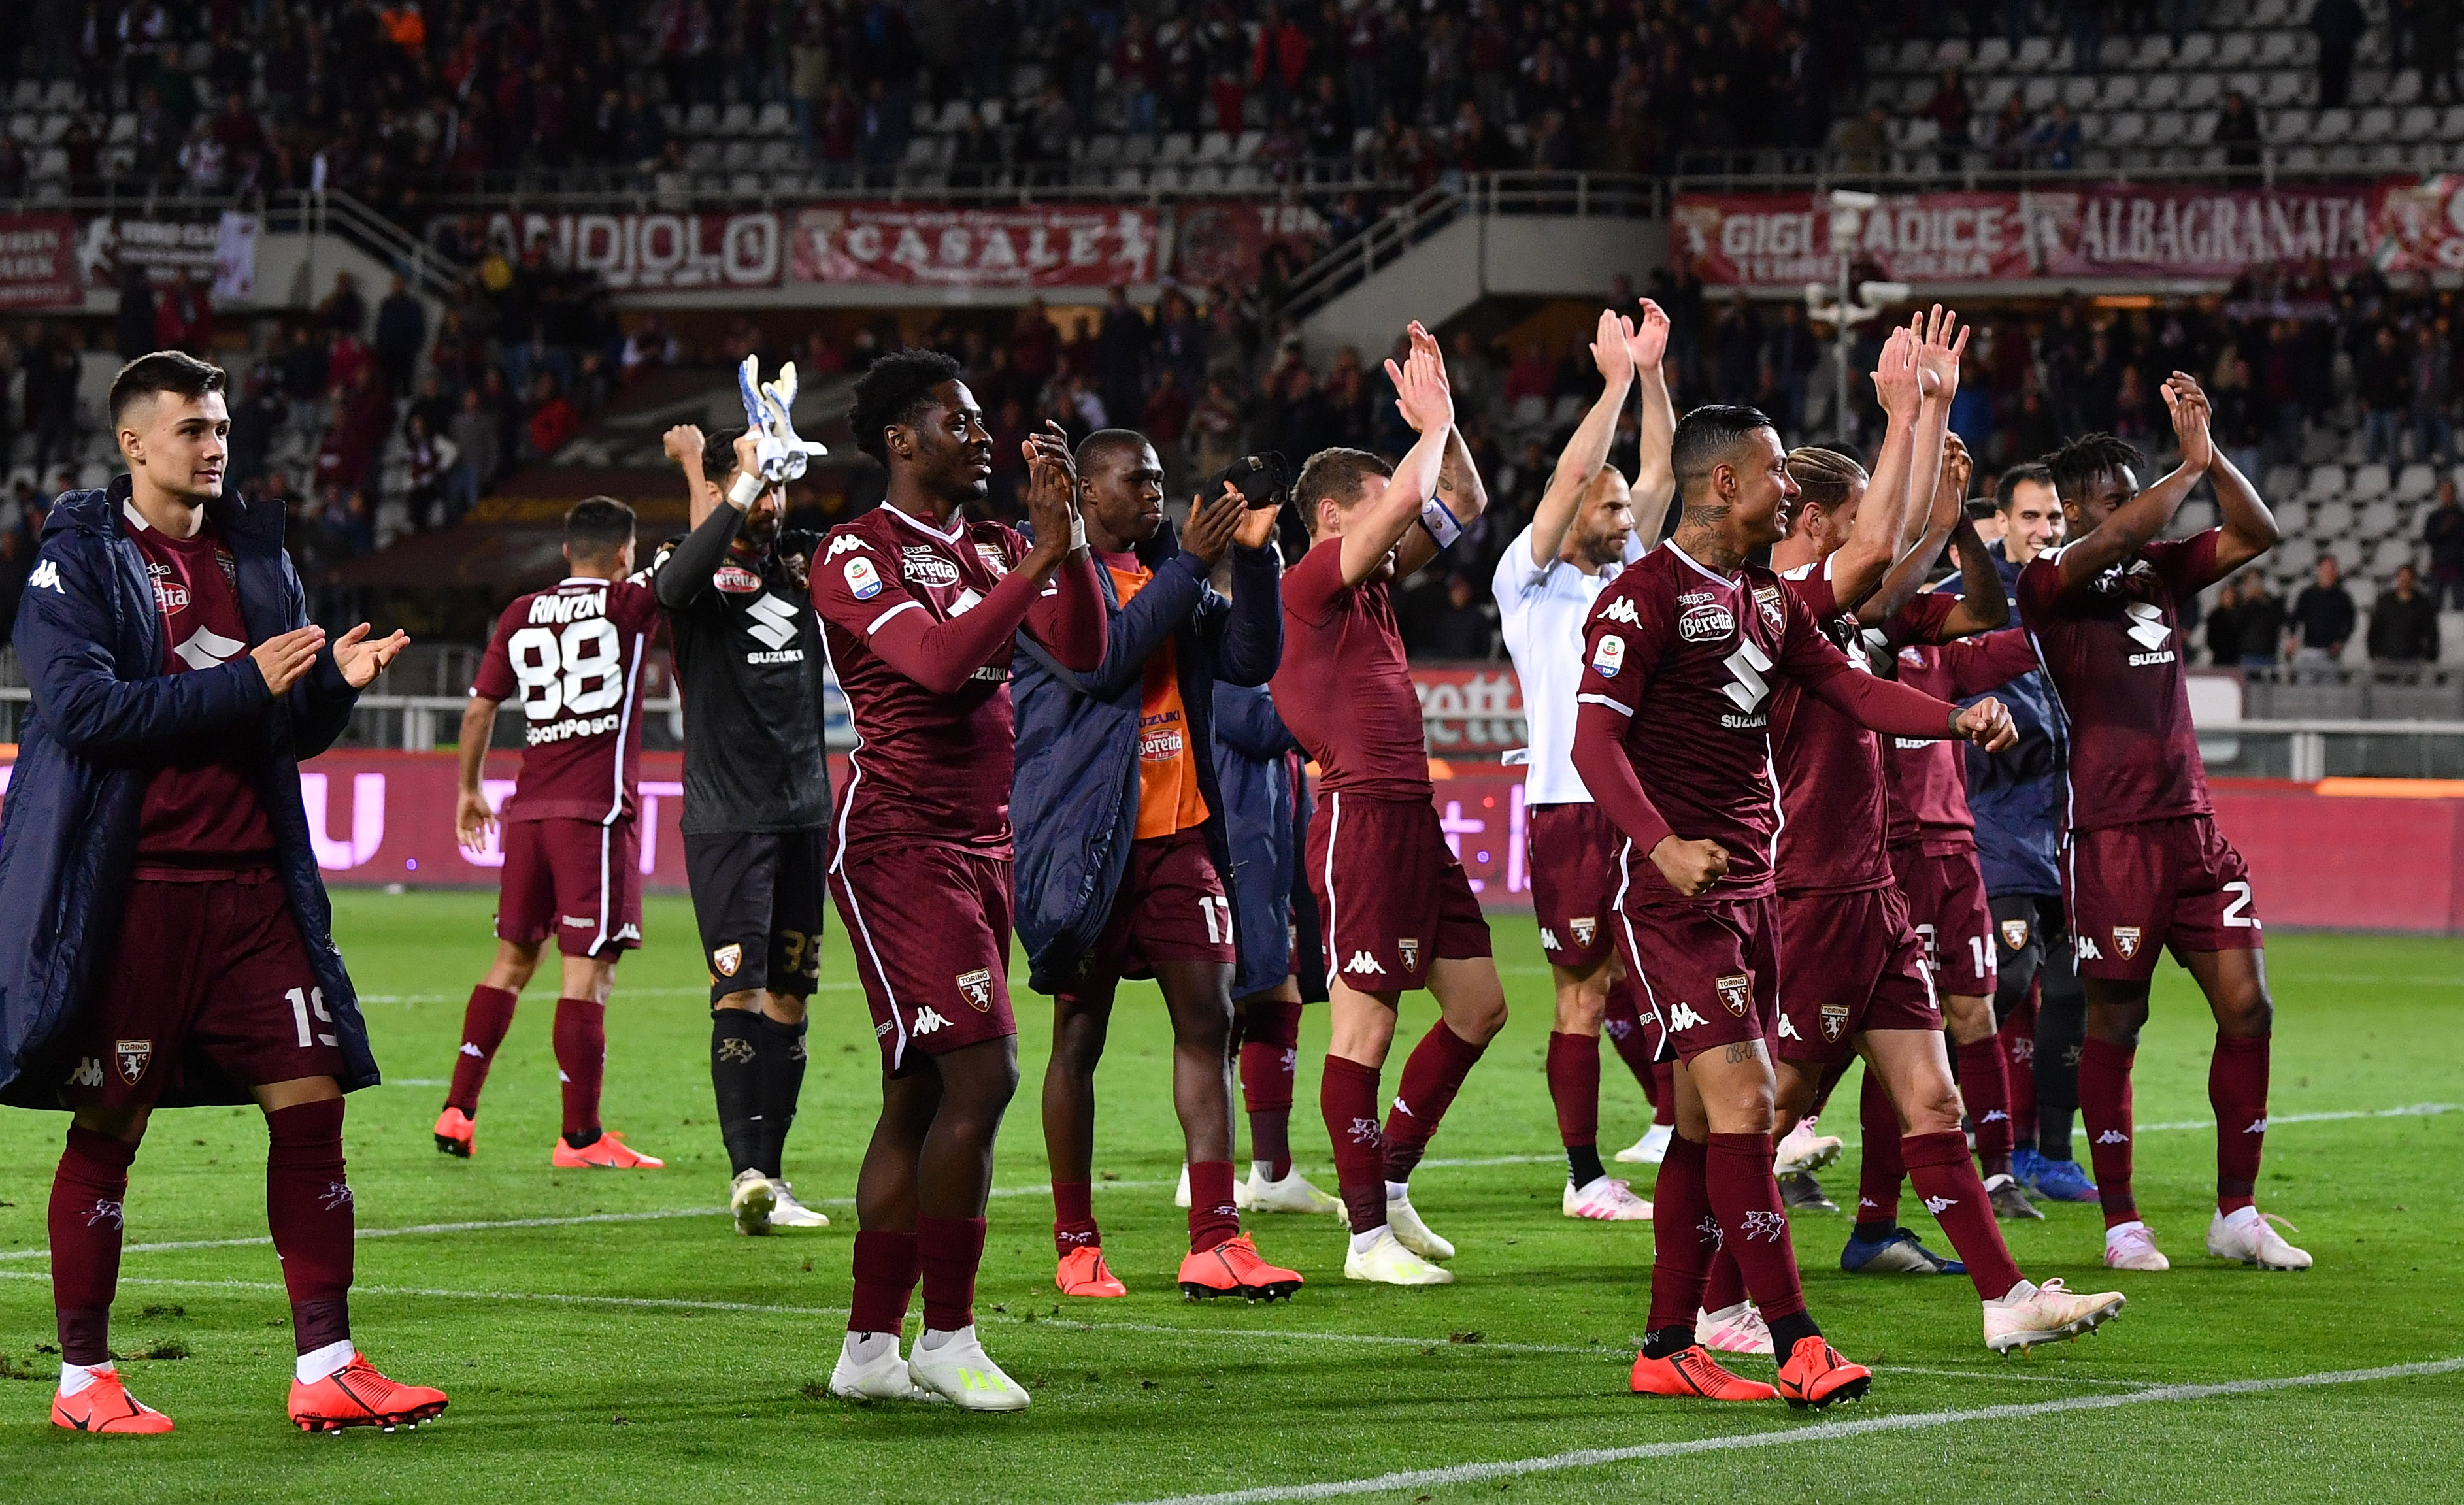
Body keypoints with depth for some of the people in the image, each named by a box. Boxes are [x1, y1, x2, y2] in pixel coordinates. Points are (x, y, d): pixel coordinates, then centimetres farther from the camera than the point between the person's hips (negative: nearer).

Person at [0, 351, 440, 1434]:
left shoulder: (254, 553, 14)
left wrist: (336, 682, -5)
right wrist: (244, 686, -19)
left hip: (250, 879, 6)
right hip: (131, 887, -5)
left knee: (312, 1104, -1)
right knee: (108, 1129, 1)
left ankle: (327, 1368, 3)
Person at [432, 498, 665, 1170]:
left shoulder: (522, 615, 11)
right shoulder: (631, 606, -3)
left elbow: (479, 710, 14)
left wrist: (469, 789, 26)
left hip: (529, 811, 5)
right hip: (596, 811, -5)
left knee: (513, 959, 15)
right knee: (588, 972, -5)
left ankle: (458, 1111, 14)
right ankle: (581, 1138, -6)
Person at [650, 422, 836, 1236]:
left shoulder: (803, 560, 12)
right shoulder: (695, 565, -5)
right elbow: (675, 584, -26)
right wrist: (738, 483, -30)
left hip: (804, 811, 6)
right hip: (725, 819, -6)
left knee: (788, 998, 7)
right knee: (741, 990, -15)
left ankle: (770, 1178, 13)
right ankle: (744, 1175, -22)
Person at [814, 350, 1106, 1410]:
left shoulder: (995, 549, 15)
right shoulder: (858, 555, -9)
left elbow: (1083, 653, 5)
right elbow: (940, 660, -23)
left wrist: (1067, 538, -7)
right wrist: (1043, 557, -23)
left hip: (981, 844, 8)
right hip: (901, 842, -8)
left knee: (920, 1094, 8)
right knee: (981, 1074, -15)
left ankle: (870, 1348, 11)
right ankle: (946, 1338, -7)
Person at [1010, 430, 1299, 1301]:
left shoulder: (1169, 571, 14)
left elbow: (1251, 660, 10)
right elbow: (1099, 659, -20)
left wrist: (1252, 559, -3)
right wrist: (1190, 567, -16)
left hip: (1180, 830, 6)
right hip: (1086, 832, -6)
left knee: (1207, 1021, -1)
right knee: (1080, 1034, 3)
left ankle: (1215, 1239, -2)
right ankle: (1076, 1245, 12)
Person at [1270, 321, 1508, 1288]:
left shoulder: (1374, 582, 18)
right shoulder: (1310, 584, -7)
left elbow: (1462, 507, 25)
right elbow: (1408, 500, -19)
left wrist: (1442, 423, 12)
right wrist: (1433, 425, -3)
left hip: (1413, 821, 10)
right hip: (1362, 816, -9)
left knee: (1479, 1005, 11)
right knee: (1364, 1027, -6)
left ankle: (1390, 1183, 22)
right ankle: (1368, 1234, -2)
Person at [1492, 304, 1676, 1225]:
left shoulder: (1624, 573, 17)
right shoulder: (1533, 580, -1)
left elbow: (1661, 473, 14)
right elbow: (1570, 477, -12)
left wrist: (1653, 373, 7)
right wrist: (1618, 380, -10)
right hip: (1570, 811, -6)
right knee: (1583, 996, -3)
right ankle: (1585, 1178, 0)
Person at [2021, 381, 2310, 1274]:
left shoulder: (2159, 570, 14)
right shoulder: (2047, 582, -4)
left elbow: (2255, 535, 9)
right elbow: (2115, 541, -22)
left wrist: (2209, 454, -2)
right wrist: (2191, 467, -12)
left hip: (2192, 823, 6)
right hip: (2109, 831, -6)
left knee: (2246, 1006, 1)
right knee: (2114, 1023, 0)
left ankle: (2237, 1214, 9)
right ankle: (2121, 1223, 8)